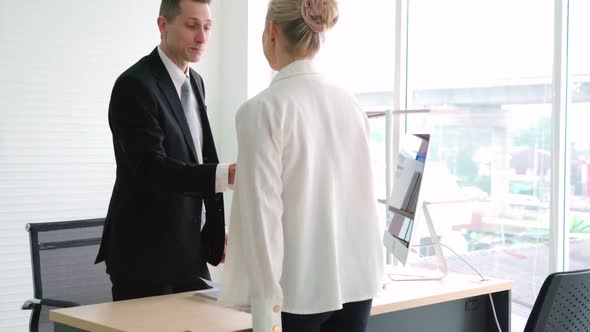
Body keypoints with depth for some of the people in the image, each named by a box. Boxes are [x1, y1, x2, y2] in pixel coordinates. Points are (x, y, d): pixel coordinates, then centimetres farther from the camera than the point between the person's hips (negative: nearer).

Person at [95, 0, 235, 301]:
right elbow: (150, 167, -26)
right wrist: (225, 175, -38)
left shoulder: (195, 82, 12)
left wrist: (216, 230, 12)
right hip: (145, 252, -8)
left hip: (191, 250, 8)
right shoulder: (134, 85, -15)